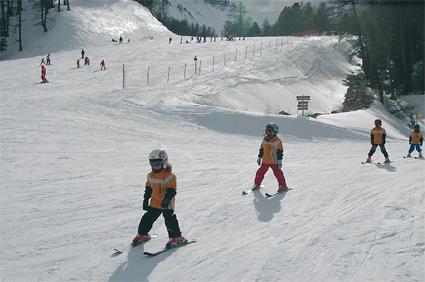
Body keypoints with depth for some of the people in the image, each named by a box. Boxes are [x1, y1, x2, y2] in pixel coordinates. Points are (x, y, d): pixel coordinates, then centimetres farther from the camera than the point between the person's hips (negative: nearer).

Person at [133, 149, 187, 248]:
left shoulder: (170, 176, -13)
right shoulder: (151, 176, 7)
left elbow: (171, 191, -17)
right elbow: (148, 189, 17)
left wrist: (166, 200, -28)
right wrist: (146, 200, 15)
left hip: (167, 204, -6)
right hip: (155, 203, 6)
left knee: (170, 220, -10)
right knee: (147, 218, 10)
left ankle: (176, 237, 1)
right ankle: (142, 234, 28)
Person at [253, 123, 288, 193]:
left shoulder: (277, 141, -9)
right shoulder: (264, 139, 10)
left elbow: (280, 152, -8)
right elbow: (261, 149, 21)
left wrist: (279, 161, -11)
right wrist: (259, 157, 21)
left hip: (274, 161, -6)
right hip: (265, 161, 6)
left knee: (278, 173, -7)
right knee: (260, 173, 6)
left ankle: (283, 186, 4)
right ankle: (257, 185, 20)